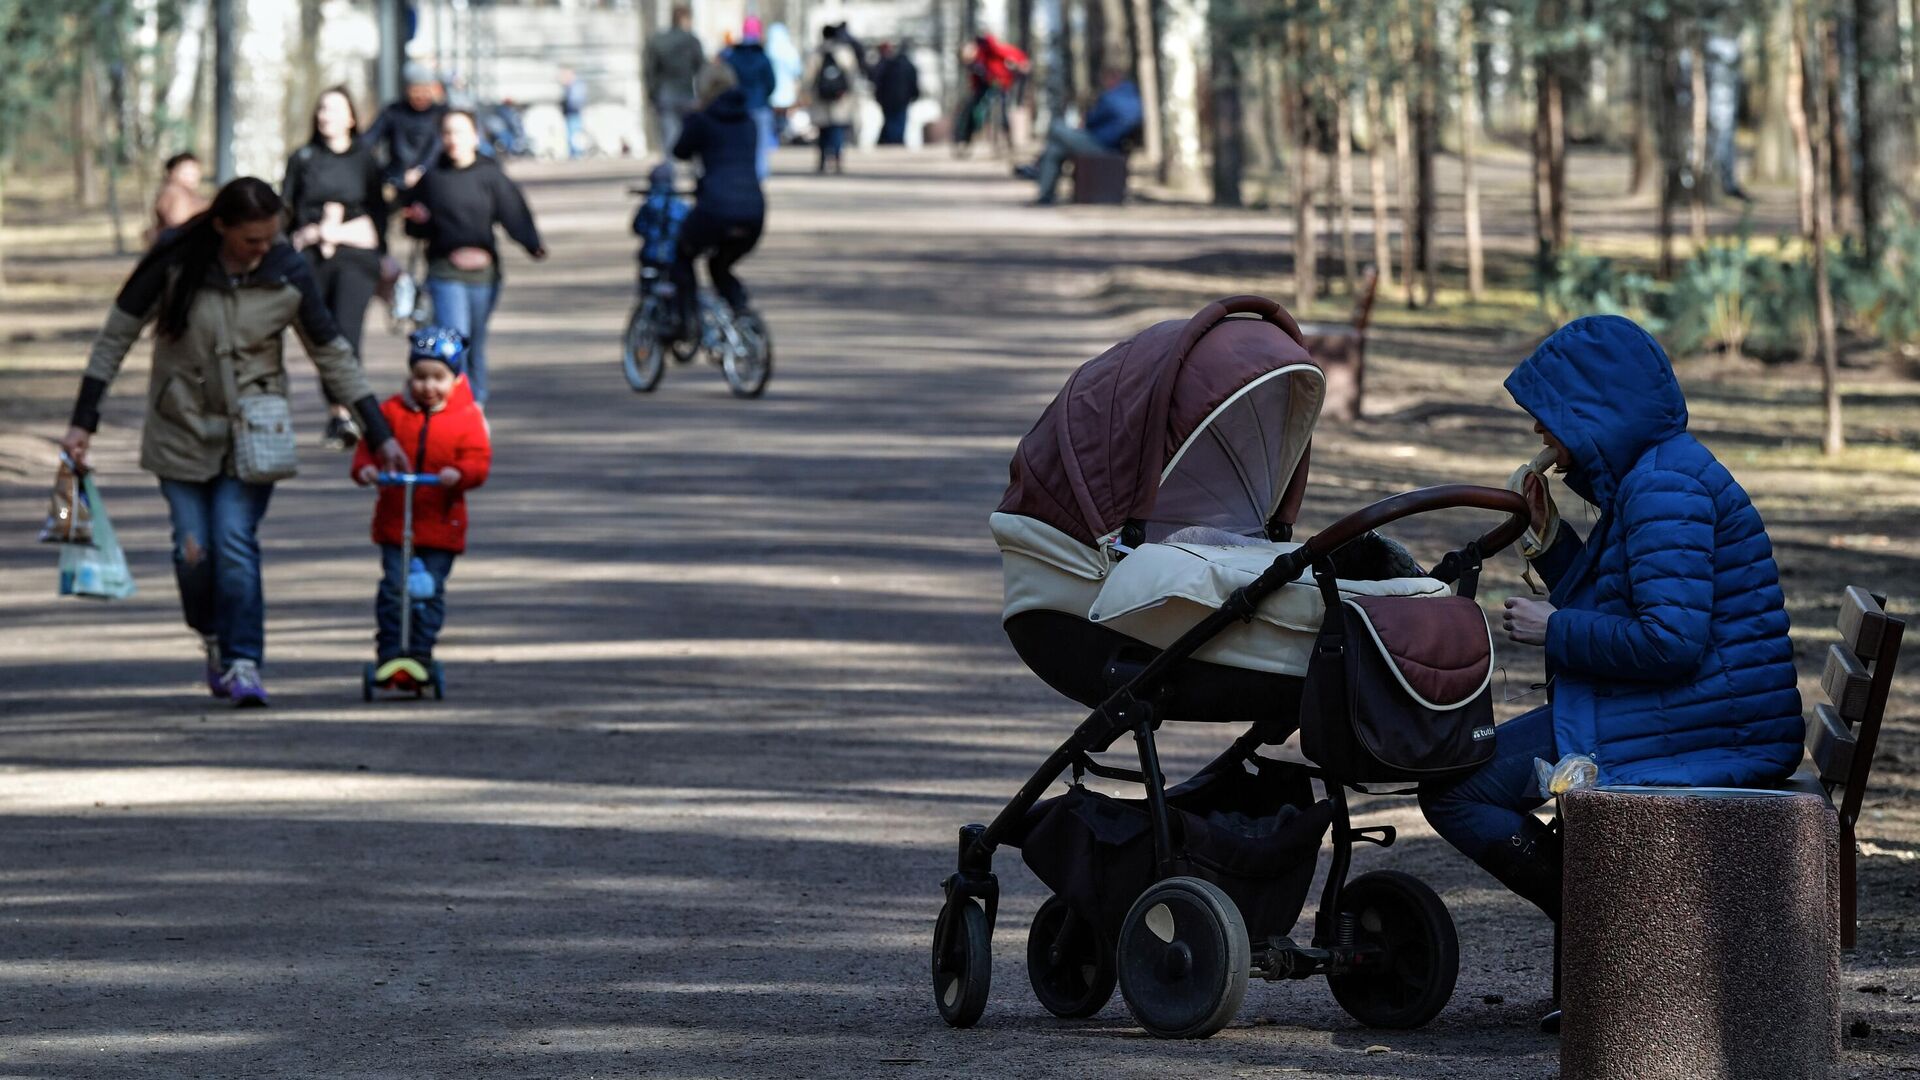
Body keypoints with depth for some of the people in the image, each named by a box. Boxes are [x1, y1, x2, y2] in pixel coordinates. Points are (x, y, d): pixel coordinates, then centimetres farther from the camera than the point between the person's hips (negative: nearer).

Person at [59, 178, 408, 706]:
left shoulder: (288, 274, -9)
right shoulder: (174, 262, -13)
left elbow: (332, 354, 1)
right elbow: (116, 336, -4)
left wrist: (379, 434, 0)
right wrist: (83, 422, -6)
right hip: (182, 429, 0)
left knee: (236, 541, -14)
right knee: (193, 550, -3)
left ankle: (243, 663, -8)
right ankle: (213, 639, 24)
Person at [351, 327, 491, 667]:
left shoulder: (467, 417, 1)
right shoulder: (392, 411, 5)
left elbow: (479, 460, -6)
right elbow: (370, 445, 4)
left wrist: (459, 473, -28)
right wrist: (365, 467, -18)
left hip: (442, 521, -1)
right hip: (395, 520, 1)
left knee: (431, 591, 1)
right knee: (393, 586, -6)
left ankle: (420, 652, 12)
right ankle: (388, 654, 2)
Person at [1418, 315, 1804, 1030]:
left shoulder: (1665, 486, -17)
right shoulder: (1648, 475, 16)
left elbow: (1670, 641, -25)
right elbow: (1618, 608, 22)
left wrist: (1556, 630, -13)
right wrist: (1553, 541, 11)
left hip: (1694, 731, -11)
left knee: (1453, 791, -12)